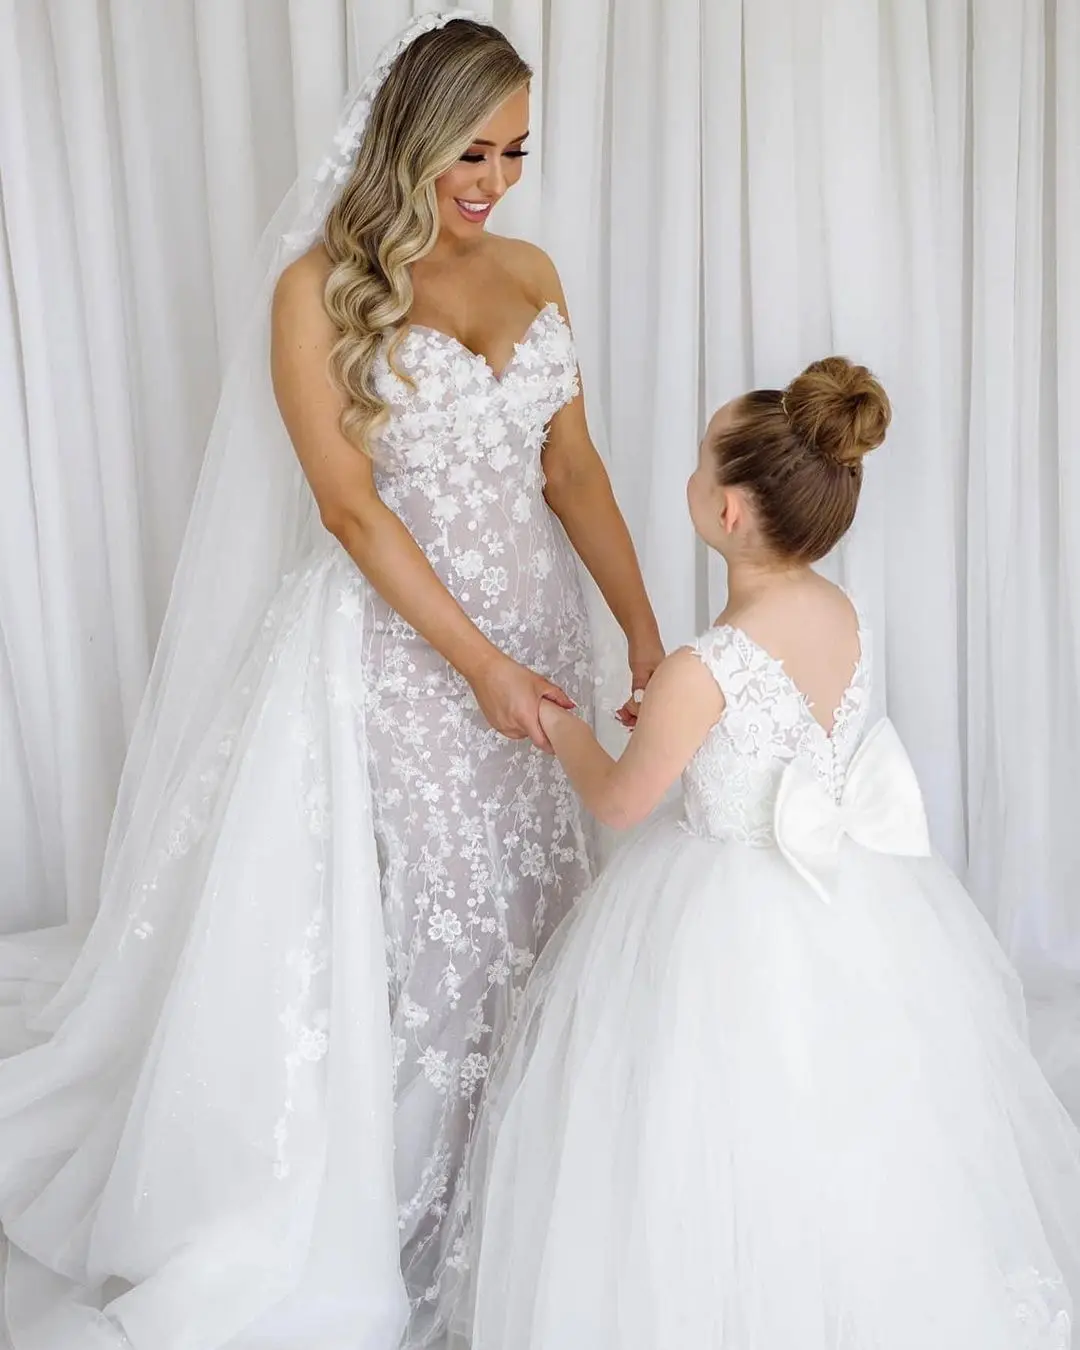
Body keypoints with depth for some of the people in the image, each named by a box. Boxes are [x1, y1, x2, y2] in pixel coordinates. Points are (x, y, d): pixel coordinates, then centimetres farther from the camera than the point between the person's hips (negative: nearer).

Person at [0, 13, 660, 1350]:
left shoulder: (532, 274, 7)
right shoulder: (319, 287, -9)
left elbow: (573, 468, 5)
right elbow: (349, 506, -14)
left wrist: (646, 638, -3)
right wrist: (480, 664, -18)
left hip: (533, 631, 6)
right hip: (396, 648, -5)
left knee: (521, 899, 14)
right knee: (399, 923, 5)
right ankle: (386, 1205, 26)